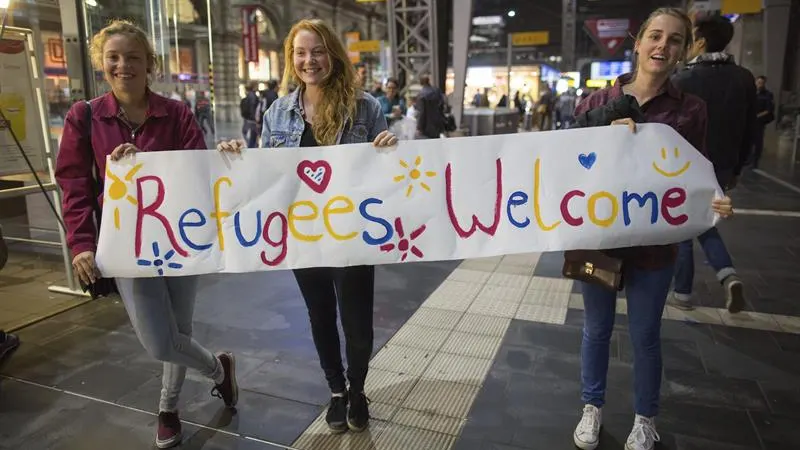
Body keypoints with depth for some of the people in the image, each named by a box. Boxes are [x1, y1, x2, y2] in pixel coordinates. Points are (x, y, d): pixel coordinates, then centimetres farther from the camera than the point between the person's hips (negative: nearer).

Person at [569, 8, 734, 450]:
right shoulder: (600, 101, -2)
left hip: (654, 244, 0)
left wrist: (713, 203, -19)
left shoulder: (690, 109, -3)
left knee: (645, 335, 14)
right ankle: (592, 408, 37)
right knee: (596, 328, 15)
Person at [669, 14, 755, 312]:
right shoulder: (744, 78, 3)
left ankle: (682, 294, 16)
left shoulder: (682, 80, -14)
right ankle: (728, 275, 2)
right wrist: (736, 169, 17)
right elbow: (749, 130, 8)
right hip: (721, 169, 5)